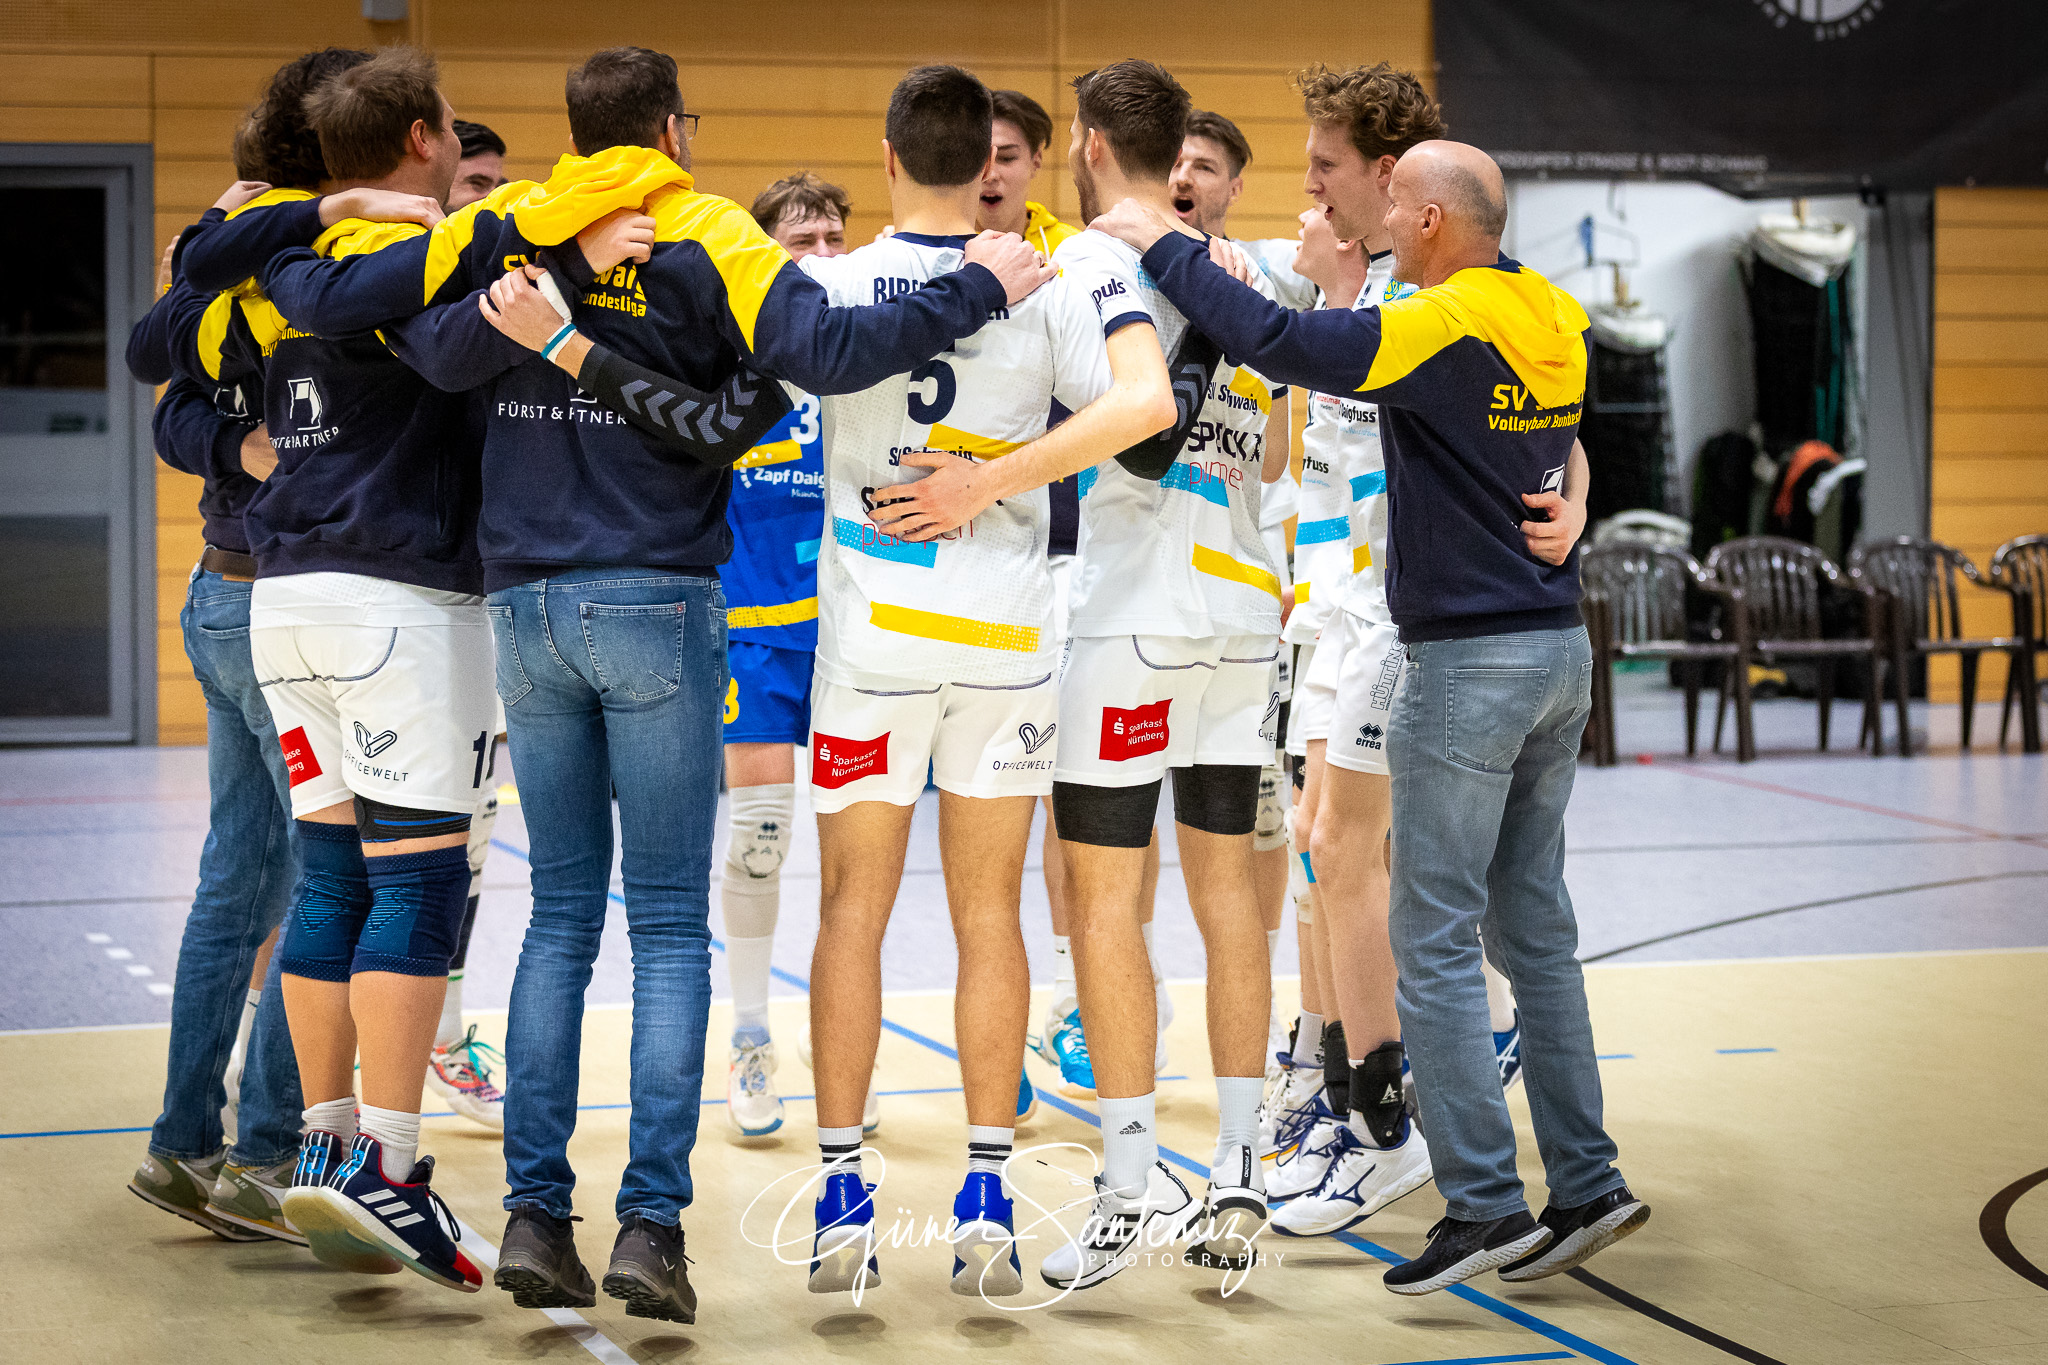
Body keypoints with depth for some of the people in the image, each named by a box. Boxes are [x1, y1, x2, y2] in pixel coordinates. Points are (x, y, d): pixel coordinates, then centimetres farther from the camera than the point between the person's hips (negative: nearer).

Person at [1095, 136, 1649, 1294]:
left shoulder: (1444, 325, -16)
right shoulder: (1559, 326, 9)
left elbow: (1277, 341, -25)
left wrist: (1163, 246, -11)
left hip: (1472, 663, -8)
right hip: (1559, 646, 8)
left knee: (1437, 938, -2)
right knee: (1537, 931, 13)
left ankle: (1485, 1202, -3)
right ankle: (1587, 1188, 14)